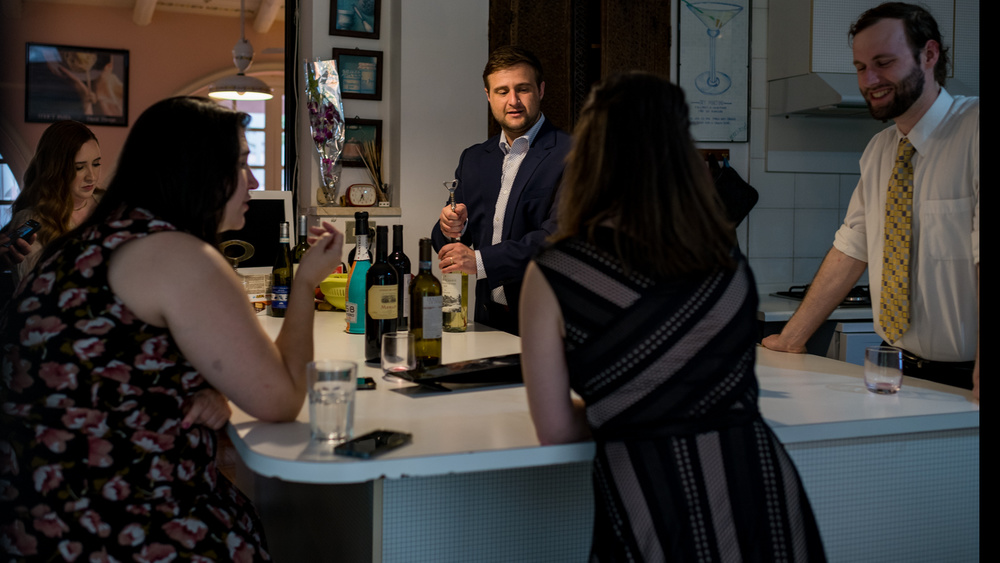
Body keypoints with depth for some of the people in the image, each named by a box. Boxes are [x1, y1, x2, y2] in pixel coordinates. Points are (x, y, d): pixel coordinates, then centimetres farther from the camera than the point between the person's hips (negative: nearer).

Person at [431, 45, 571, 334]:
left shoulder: (570, 155, -3)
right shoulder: (473, 159, 17)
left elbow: (558, 234, -15)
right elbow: (447, 247, 18)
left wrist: (481, 261, -20)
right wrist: (451, 228, -5)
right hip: (486, 320, 5)